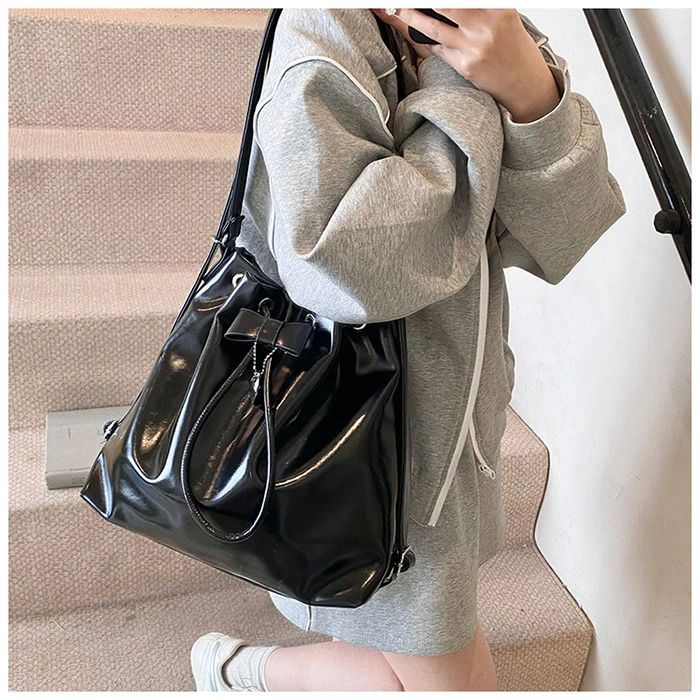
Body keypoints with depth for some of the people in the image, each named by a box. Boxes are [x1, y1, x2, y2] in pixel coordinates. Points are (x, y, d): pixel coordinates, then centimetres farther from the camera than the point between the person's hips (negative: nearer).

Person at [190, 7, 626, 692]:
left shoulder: (499, 40, 1)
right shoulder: (326, 29, -20)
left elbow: (558, 238, -9)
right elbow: (341, 263, -34)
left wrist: (532, 90, -26)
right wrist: (460, 91, -25)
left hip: (449, 424, 8)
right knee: (439, 679, 9)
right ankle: (233, 666, 28)